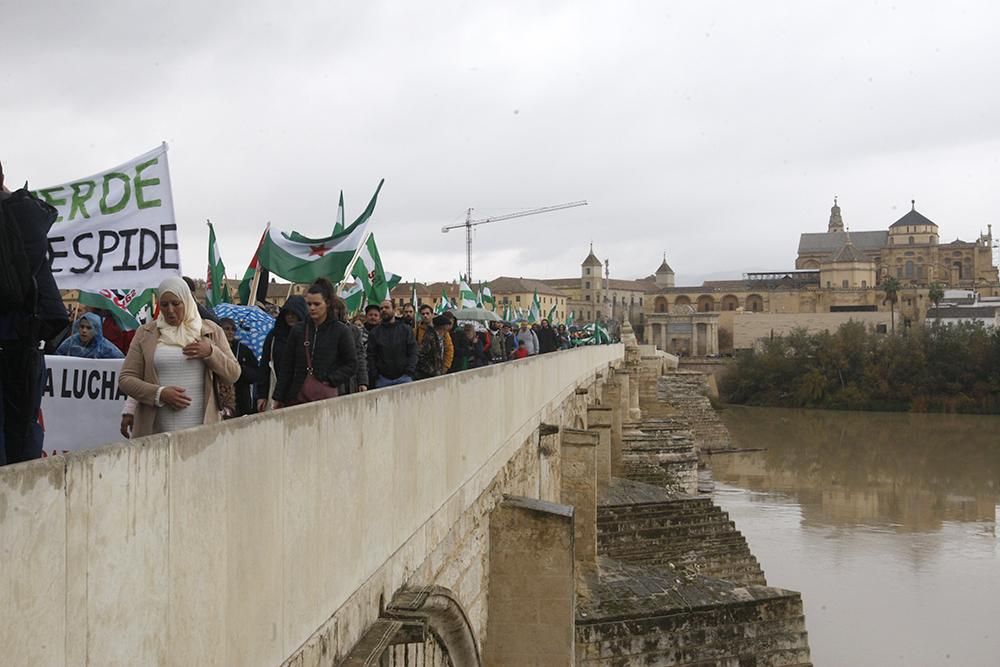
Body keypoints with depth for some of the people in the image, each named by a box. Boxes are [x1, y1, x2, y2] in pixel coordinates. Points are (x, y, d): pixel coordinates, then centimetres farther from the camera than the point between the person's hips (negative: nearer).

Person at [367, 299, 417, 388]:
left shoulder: (406, 330, 8)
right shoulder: (374, 333, 9)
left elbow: (412, 353, 4)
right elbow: (371, 357, 6)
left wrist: (409, 372, -9)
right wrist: (374, 377, -5)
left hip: (403, 377, -1)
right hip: (382, 379, 1)